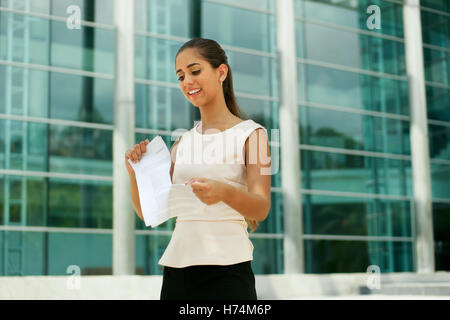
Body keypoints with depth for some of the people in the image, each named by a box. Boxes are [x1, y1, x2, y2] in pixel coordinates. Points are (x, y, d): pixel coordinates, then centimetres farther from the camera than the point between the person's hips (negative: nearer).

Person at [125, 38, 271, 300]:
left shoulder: (250, 133, 0)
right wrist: (135, 172, -6)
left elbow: (262, 209, -12)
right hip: (176, 269, 5)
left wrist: (225, 192, -32)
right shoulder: (182, 142, 13)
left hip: (226, 270, -4)